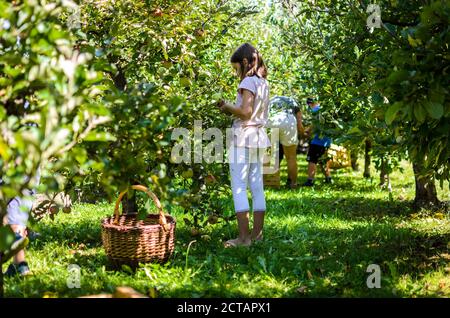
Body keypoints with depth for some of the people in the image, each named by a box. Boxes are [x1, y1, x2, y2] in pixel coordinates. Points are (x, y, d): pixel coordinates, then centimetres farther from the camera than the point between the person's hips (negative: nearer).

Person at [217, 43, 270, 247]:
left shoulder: (248, 81, -10)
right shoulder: (263, 83, 15)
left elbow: (245, 111, -20)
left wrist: (228, 107, -4)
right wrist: (231, 109, 11)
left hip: (243, 137, -9)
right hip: (259, 137, 9)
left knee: (239, 188, -7)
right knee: (257, 187, 10)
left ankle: (244, 237, -10)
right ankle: (257, 233, 14)